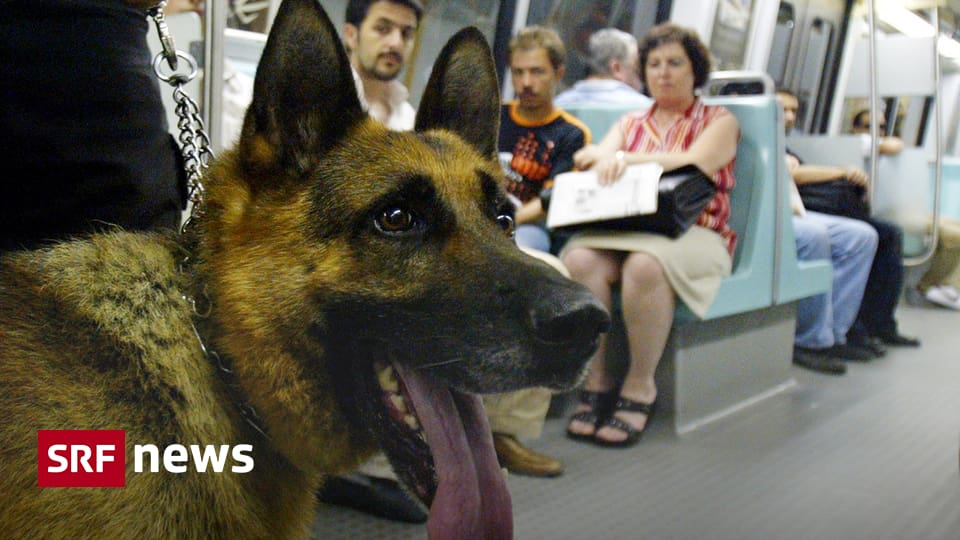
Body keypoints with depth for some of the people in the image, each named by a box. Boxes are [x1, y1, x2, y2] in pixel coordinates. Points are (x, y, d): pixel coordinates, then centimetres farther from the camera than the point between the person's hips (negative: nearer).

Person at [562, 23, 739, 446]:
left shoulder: (719, 120, 12)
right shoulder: (631, 122, 23)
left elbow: (696, 162, -10)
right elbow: (589, 159, 6)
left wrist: (628, 159, -16)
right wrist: (602, 158, -17)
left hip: (693, 233, -3)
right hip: (624, 228, 3)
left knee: (645, 265, -38)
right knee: (580, 259, -31)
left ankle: (640, 386, -21)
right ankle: (596, 381, -20)